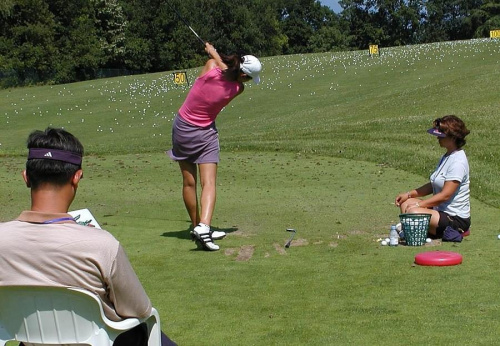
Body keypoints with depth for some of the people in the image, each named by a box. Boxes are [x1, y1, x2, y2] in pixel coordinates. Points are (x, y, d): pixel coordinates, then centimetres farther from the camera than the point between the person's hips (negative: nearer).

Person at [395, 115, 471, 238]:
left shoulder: (458, 162, -20)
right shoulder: (446, 157, 12)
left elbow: (445, 195, -23)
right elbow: (433, 186, 17)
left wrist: (419, 204, -18)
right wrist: (409, 194, 7)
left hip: (456, 219, -10)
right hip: (441, 210, 10)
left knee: (413, 212, -29)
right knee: (406, 203, 8)